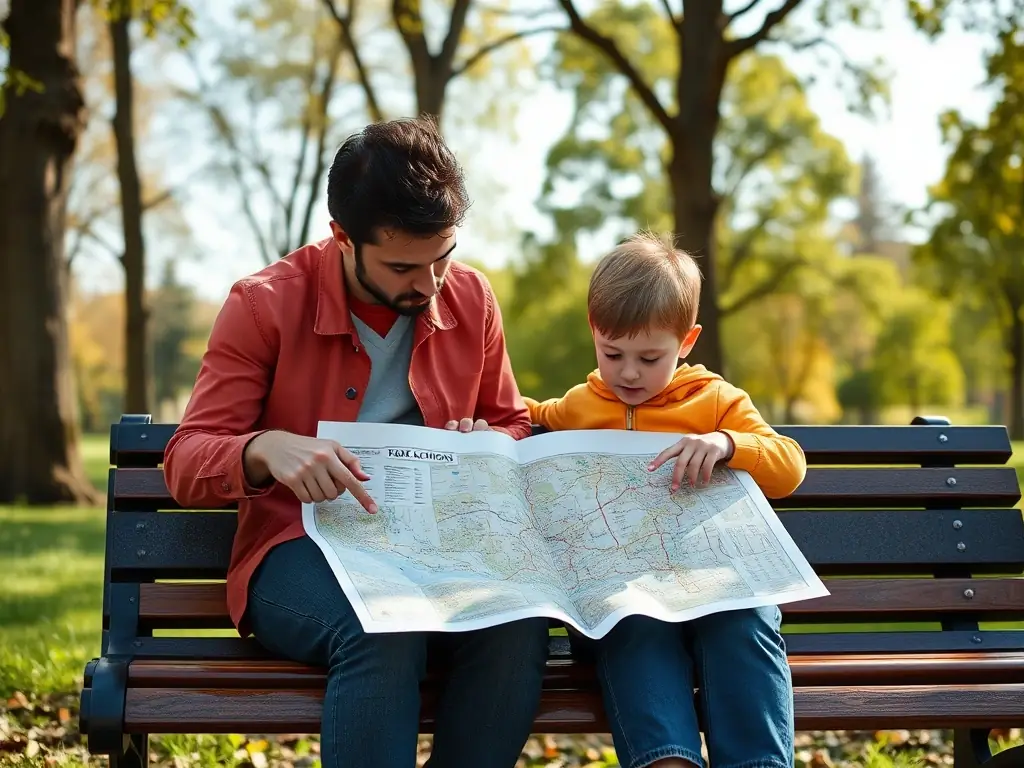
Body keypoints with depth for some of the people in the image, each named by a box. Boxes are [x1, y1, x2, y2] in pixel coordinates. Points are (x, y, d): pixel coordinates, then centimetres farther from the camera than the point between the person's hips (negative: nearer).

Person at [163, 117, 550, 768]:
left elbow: (512, 423, 22)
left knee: (519, 621, -31)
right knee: (385, 633, -38)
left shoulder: (471, 298, 6)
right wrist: (265, 449, -28)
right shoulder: (264, 305, -4)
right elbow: (186, 465, -5)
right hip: (300, 552, -3)